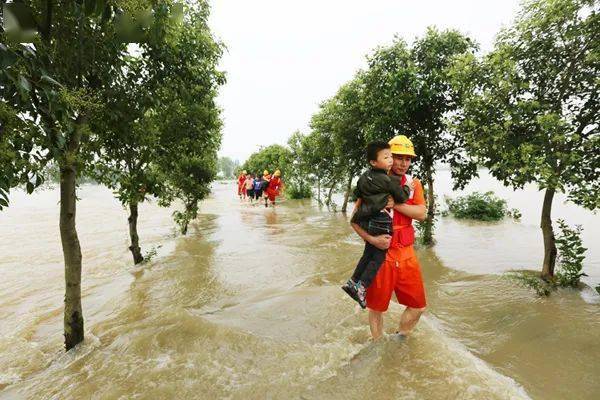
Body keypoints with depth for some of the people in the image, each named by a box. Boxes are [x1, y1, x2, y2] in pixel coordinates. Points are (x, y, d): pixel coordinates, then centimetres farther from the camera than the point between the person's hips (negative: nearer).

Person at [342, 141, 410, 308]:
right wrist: (408, 187, 8)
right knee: (379, 257, 4)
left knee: (368, 254, 20)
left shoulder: (365, 176, 5)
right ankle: (361, 287, 1)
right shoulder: (389, 180, -15)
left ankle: (352, 282, 23)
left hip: (367, 221, 8)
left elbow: (357, 193, 17)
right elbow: (402, 197, -9)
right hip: (381, 223, -8)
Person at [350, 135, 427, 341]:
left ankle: (399, 339, 38)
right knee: (376, 307, 11)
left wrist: (396, 204, -21)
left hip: (406, 252, 4)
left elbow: (422, 214, -9)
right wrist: (372, 239, -23)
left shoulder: (414, 183, 6)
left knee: (418, 306, 13)